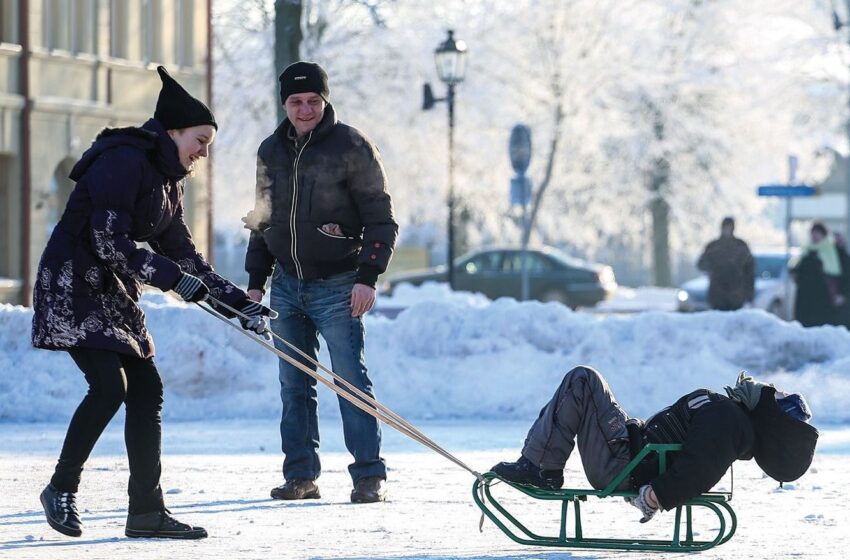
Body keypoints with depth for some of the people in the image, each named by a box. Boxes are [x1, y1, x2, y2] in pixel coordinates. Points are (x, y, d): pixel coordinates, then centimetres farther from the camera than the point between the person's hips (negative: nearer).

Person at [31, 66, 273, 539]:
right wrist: (173, 278, -25)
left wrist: (241, 302, 8)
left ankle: (147, 510, 4)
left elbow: (184, 255, 14)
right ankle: (62, 488, -4)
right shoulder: (124, 162, -18)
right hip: (72, 283, -10)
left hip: (113, 290, 10)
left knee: (147, 389, 1)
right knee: (110, 384, -20)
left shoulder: (168, 181, 12)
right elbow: (109, 242, -23)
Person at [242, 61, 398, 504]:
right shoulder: (271, 152, 10)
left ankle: (369, 475, -7)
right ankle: (301, 475, 11)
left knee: (350, 379, -10)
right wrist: (255, 281, 14)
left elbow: (380, 218, -6)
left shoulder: (351, 147, -6)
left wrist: (367, 277, -15)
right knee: (294, 385, 6)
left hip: (337, 286, -5)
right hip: (286, 285, 5)